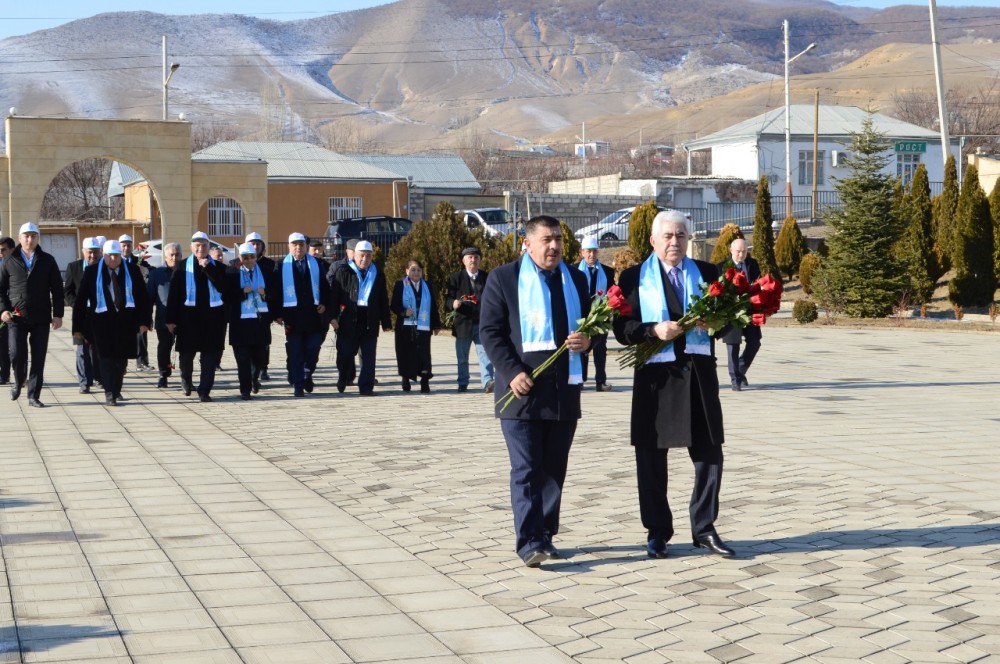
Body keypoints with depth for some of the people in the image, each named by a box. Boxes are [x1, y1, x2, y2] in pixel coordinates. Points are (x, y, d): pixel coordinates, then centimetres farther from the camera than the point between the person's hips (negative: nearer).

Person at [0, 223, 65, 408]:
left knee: (38, 359, 0)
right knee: (16, 355, -8)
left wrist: (58, 314, 0)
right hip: (16, 318, 0)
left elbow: (57, 289, 7)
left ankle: (33, 396, 7)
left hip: (41, 318, 1)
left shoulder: (47, 261, 7)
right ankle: (18, 382, 22)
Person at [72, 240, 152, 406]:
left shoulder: (132, 270, 3)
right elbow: (81, 300, 0)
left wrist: (144, 320, -5)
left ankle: (116, 390, 24)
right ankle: (110, 394, -9)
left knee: (122, 358, 8)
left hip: (126, 322, 2)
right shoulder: (92, 272, 0)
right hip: (102, 321, -2)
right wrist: (78, 327, -4)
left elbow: (143, 297, 4)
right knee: (107, 357, -9)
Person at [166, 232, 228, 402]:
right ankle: (186, 380, 38)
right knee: (186, 353, 10)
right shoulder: (182, 268, 3)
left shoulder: (217, 267, 6)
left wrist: (208, 268, -15)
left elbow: (222, 287, -10)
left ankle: (204, 391, 3)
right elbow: (173, 294, 0)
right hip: (188, 316, 0)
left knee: (211, 355, -2)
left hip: (212, 316, 0)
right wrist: (171, 319, -5)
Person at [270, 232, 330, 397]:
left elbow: (325, 286, 13)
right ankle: (298, 385, 5)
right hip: (292, 317, -2)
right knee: (295, 353, 0)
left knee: (313, 349, 2)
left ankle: (307, 375, 25)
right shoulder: (282, 267, 3)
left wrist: (324, 304, -1)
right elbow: (275, 292, 1)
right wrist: (277, 314, -6)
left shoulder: (316, 264, 9)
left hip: (313, 315, 2)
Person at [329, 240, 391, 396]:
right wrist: (333, 316, -11)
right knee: (345, 353, 4)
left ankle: (366, 387, 3)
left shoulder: (377, 274, 12)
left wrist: (386, 322, 9)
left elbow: (383, 300, 13)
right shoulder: (344, 272, 3)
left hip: (370, 322, 2)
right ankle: (344, 377, 31)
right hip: (348, 320, -2)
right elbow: (334, 295, -1)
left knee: (368, 355, -1)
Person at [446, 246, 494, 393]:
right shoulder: (456, 278, 3)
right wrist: (454, 303, -23)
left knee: (485, 353, -11)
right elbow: (448, 298, -2)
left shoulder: (487, 277, 9)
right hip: (463, 324, 0)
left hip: (483, 323, 0)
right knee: (462, 357, 8)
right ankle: (462, 384, 20)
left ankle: (487, 382, -17)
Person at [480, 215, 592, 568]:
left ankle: (544, 536, 17)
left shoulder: (576, 279, 14)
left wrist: (587, 340, -5)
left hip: (564, 390, 5)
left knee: (554, 469, 8)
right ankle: (529, 542, -8)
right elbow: (490, 331, -4)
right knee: (526, 469, -8)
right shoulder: (503, 278, 0)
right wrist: (512, 373, -16)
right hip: (522, 389, -4)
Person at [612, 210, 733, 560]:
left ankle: (704, 528, 15)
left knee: (709, 453, 3)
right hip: (655, 376, -2)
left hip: (699, 373, 2)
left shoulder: (707, 273, 11)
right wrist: (654, 330, -19)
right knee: (651, 457, 4)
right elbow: (622, 328, -2)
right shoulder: (634, 278, 4)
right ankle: (657, 532, 15)